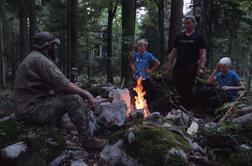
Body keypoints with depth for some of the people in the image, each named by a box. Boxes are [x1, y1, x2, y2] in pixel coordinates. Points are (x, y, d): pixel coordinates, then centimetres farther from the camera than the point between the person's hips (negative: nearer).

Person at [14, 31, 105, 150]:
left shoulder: (33, 58, 17)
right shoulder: (40, 60, -16)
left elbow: (56, 85, 14)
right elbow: (63, 85, -23)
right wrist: (87, 94, -14)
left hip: (28, 106, 10)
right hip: (33, 110, -10)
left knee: (67, 95, 16)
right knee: (74, 99, -17)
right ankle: (87, 140, -9)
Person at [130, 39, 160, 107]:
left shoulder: (148, 55, -7)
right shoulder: (136, 55, 4)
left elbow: (158, 63, -6)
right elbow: (132, 63, 23)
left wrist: (151, 70, -7)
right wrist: (133, 69, 8)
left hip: (145, 78, -3)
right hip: (136, 78, 4)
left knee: (146, 95, 2)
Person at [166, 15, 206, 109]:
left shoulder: (198, 37, 4)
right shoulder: (179, 37, 16)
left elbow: (202, 54, -2)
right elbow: (174, 51, 16)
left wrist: (201, 67, -14)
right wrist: (169, 63, 5)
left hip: (191, 68, -4)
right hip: (178, 67, 4)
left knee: (187, 91, -2)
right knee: (179, 89, 4)